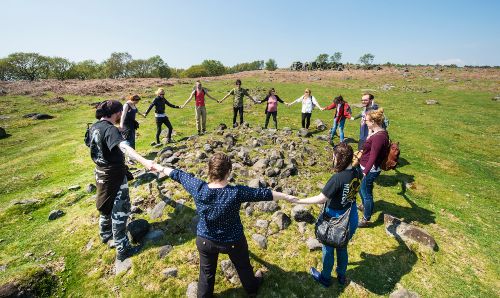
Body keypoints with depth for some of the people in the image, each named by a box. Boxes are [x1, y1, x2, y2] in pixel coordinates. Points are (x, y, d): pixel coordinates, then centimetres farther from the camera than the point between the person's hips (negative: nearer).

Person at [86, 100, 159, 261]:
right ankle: (122, 249, 16)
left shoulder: (94, 127, 3)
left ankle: (105, 234, 50)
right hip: (114, 176, -9)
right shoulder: (110, 129, -25)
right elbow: (124, 147, -44)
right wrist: (144, 161, -60)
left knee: (106, 205, 28)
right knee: (120, 211, 3)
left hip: (101, 173, 9)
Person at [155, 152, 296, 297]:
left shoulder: (198, 188, -24)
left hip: (205, 240, 2)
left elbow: (178, 175, -8)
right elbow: (263, 193, -21)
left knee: (206, 272, 29)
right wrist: (286, 196, -8)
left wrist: (161, 168, 10)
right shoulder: (236, 193, -32)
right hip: (233, 241, -1)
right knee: (243, 266, 30)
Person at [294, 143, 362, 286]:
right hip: (351, 219, 7)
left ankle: (325, 278, 41)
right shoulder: (357, 172, -10)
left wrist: (298, 201, -21)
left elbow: (320, 199, -28)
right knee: (342, 247, 28)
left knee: (328, 249, 18)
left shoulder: (337, 178, -32)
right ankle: (341, 276, 50)